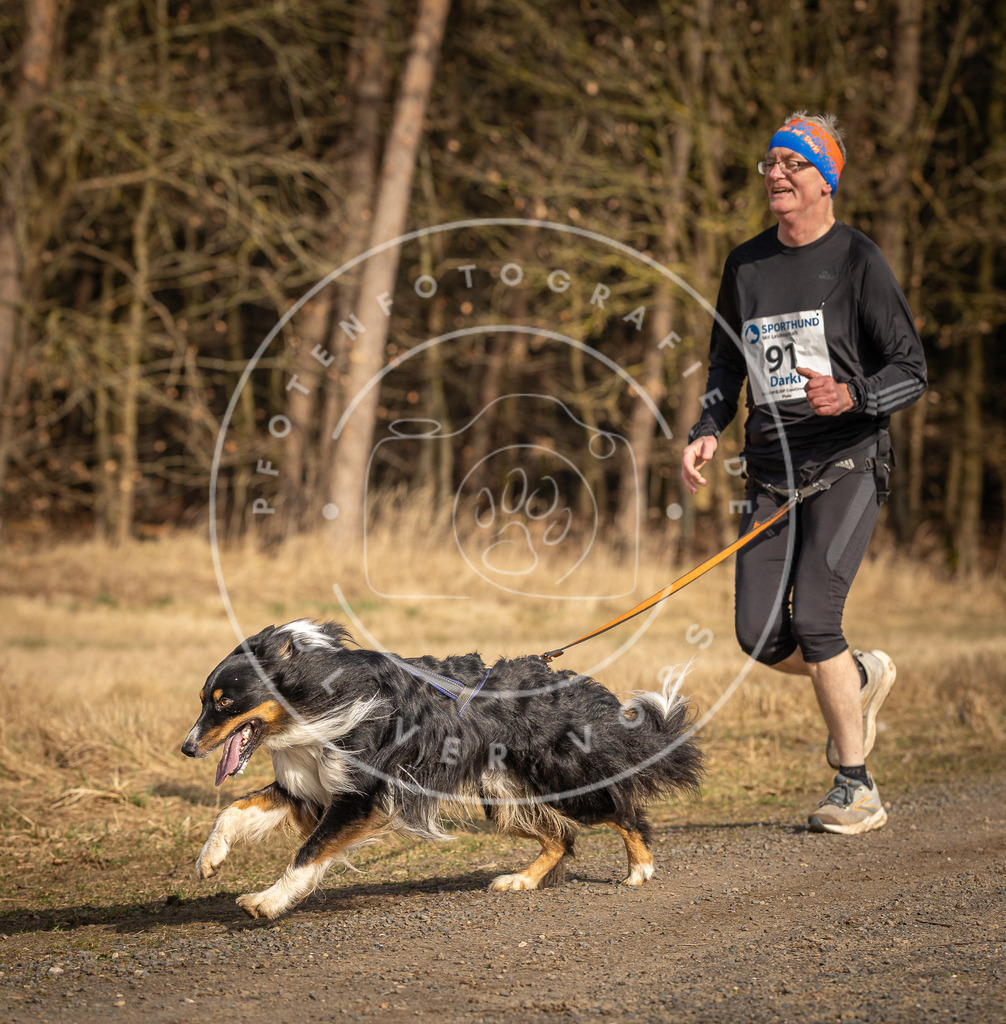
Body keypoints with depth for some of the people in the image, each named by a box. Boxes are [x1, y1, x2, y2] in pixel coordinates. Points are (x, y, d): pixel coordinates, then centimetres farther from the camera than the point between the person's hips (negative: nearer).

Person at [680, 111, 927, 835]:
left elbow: (912, 371, -4)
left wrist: (851, 395, -24)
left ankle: (857, 789, -6)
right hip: (772, 471, 5)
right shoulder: (746, 265, 12)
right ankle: (861, 680, 29)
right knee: (760, 635, -3)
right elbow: (726, 367, 22)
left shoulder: (858, 259, -4)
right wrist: (705, 434, 4)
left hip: (847, 464, -5)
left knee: (813, 620, -18)